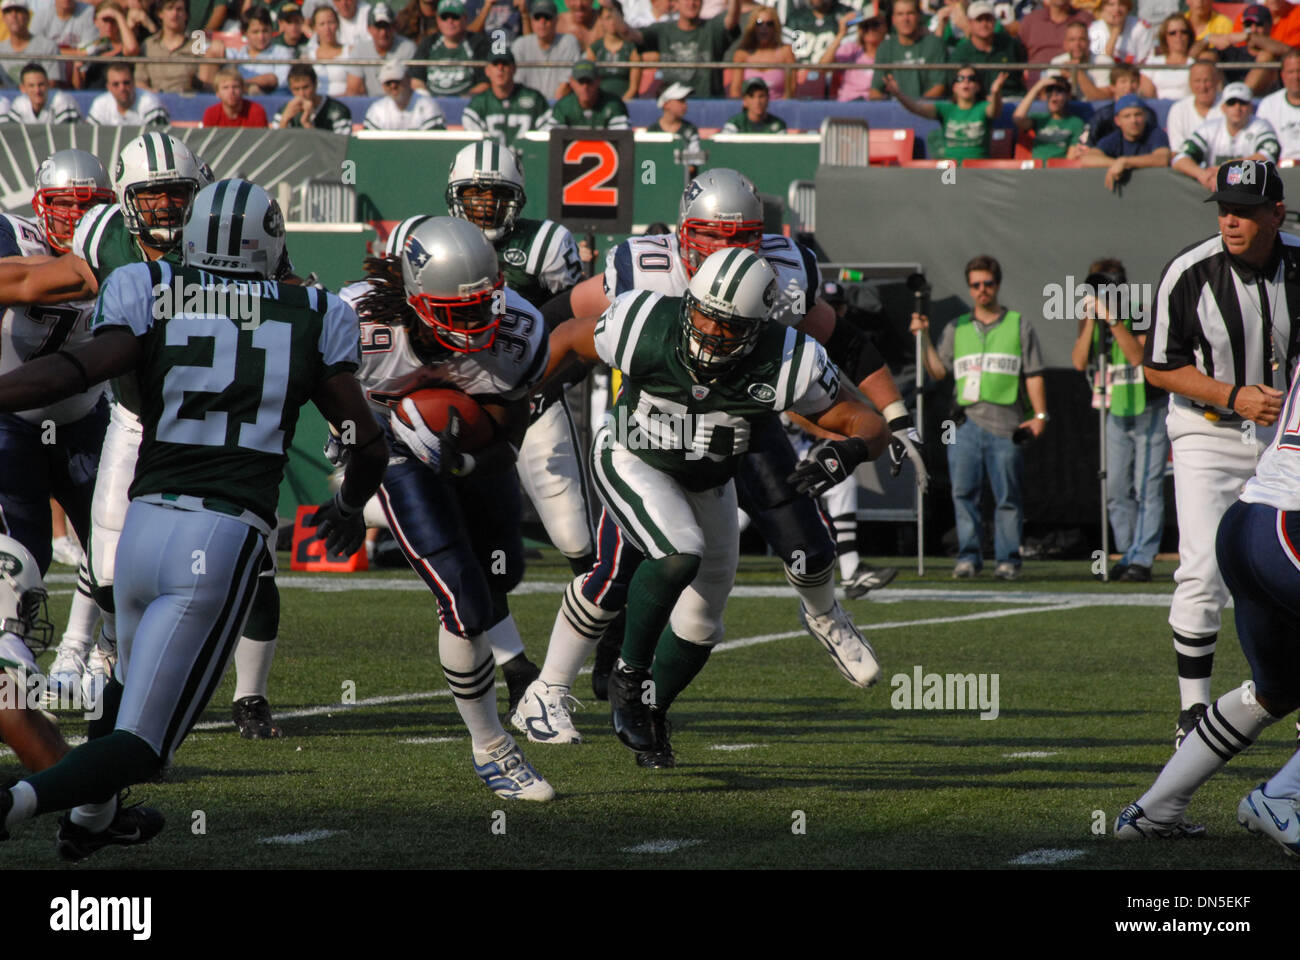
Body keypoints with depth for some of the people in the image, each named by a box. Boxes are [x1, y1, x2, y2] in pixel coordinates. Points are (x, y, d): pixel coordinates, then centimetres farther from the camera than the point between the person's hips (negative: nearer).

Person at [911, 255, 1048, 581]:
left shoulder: (1019, 326, 12)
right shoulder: (956, 329, 18)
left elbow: (1033, 375, 8)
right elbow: (938, 371, 12)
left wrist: (1039, 415, -1)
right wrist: (924, 338, 3)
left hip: (1006, 423, -2)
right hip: (966, 421, 2)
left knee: (1008, 496, -4)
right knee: (963, 492, -5)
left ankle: (1008, 559, 0)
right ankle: (969, 556, -1)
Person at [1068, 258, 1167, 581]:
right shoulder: (1089, 321, 2)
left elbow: (1137, 355, -29)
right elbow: (1079, 361, -11)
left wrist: (1112, 319, -30)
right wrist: (1091, 320, -18)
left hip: (1149, 411, -6)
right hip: (1116, 412, 6)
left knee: (1147, 488, -8)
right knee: (1116, 491, 6)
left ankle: (1142, 559, -8)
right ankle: (1128, 555, 15)